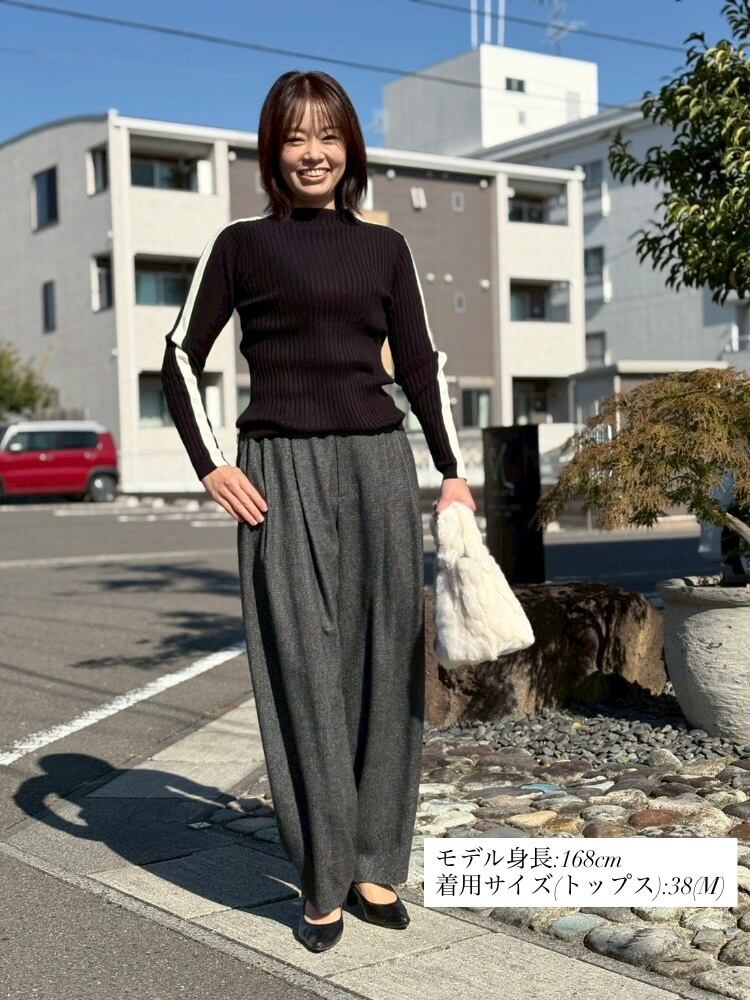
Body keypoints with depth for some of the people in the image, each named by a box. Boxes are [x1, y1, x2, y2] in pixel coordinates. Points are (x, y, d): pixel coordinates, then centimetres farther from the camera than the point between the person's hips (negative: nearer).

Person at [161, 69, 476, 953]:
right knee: (304, 668, -3)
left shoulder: (385, 248, 13)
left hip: (380, 463, 3)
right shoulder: (242, 244, 5)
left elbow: (420, 364, 15)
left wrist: (453, 472, 7)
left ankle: (376, 866, 16)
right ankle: (321, 882, 7)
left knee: (386, 661, 3)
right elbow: (181, 358, 6)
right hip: (282, 472, -3)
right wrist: (211, 465, -4)